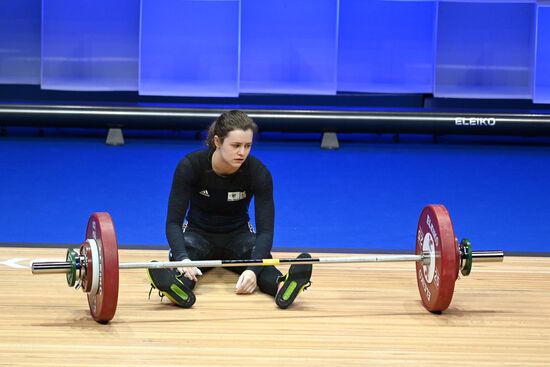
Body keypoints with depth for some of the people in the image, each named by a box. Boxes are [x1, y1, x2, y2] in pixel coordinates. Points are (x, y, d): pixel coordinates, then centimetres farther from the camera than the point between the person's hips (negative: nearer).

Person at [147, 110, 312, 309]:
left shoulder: (258, 172, -22)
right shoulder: (191, 166, -24)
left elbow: (265, 229, -26)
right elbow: (173, 221, -25)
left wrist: (253, 269, -45)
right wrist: (182, 258, -46)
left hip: (237, 235, 1)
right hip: (198, 233, 0)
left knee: (260, 254, -34)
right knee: (179, 255, -36)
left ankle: (281, 285, -63)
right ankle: (179, 286, -67)